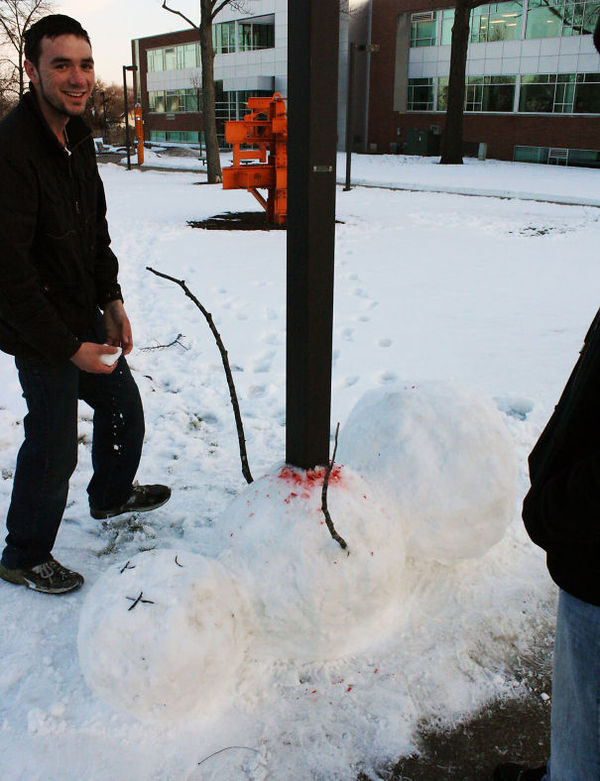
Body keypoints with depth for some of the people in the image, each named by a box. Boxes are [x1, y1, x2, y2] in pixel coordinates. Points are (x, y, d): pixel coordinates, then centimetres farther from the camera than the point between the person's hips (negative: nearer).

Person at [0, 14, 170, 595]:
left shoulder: (78, 135, 6)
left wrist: (111, 300, 8)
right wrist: (69, 346, -22)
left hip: (84, 318, 9)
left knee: (123, 405, 21)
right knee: (53, 443, 1)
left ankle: (111, 494, 48)